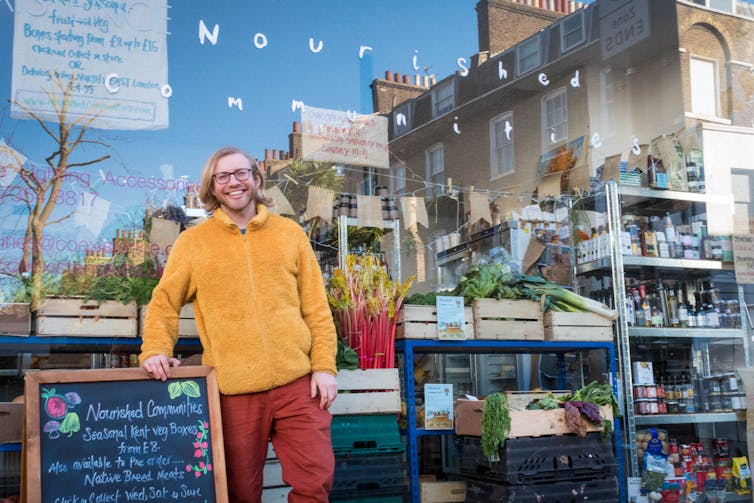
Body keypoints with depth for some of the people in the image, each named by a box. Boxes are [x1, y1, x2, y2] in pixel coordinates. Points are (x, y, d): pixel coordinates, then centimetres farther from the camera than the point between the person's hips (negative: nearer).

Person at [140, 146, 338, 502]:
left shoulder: (290, 233, 9)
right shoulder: (192, 242, 7)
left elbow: (316, 306, 7)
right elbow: (164, 302, 8)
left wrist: (325, 365, -1)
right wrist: (155, 350, -10)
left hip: (297, 383, 1)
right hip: (234, 390, 0)